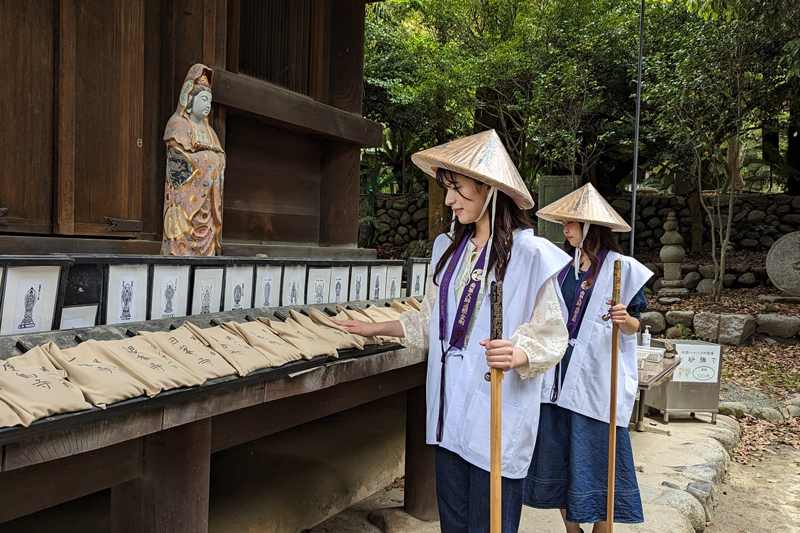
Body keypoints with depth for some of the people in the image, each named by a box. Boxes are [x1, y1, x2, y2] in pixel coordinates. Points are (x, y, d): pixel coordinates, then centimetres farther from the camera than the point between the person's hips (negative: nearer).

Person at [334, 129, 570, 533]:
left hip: (497, 418, -6)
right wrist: (377, 329, 21)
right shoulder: (450, 248, 10)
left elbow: (550, 337, -10)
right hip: (450, 412, 6)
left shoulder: (528, 254, -12)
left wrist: (517, 355, -29)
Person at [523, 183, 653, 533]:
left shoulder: (622, 267, -4)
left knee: (596, 459, 0)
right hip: (559, 376, 5)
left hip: (597, 379, -5)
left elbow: (634, 326, -4)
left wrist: (624, 319, -24)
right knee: (556, 456, 9)